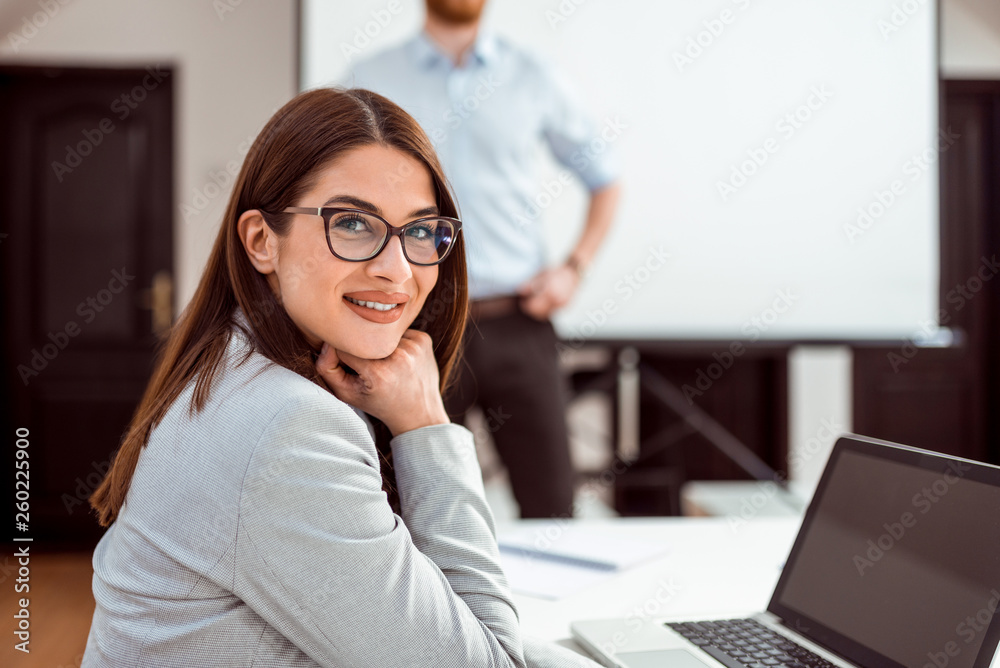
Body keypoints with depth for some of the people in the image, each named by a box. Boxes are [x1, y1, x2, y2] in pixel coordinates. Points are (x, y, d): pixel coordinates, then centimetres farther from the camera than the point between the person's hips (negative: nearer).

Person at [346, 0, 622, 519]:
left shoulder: (534, 80, 8)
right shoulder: (369, 83, 5)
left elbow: (604, 179, 16)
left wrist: (574, 268, 3)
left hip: (517, 325, 1)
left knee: (549, 506, 2)